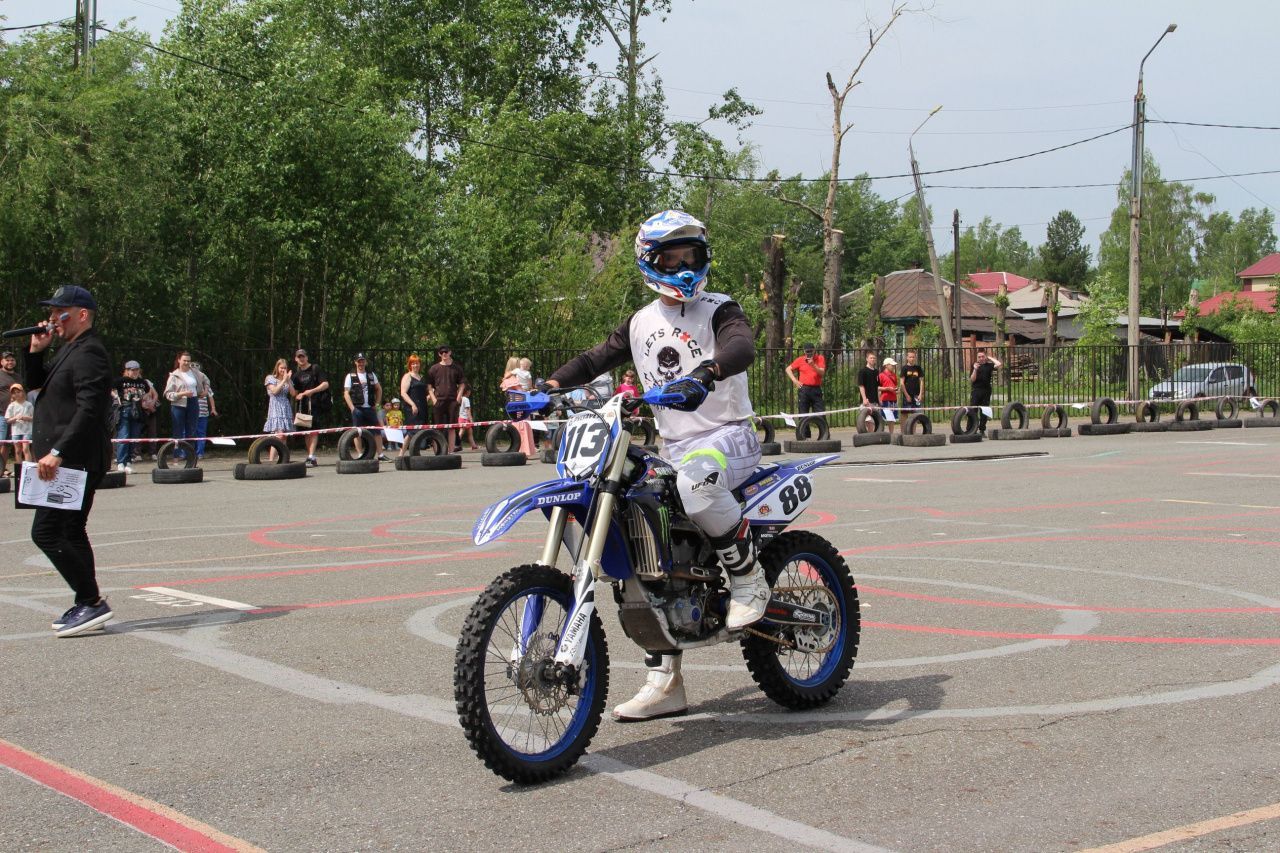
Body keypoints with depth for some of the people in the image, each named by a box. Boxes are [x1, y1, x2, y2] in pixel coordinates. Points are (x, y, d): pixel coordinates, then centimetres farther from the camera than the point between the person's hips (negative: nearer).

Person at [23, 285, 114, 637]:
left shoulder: (89, 353, -15)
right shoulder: (70, 349, 18)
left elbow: (89, 410, -24)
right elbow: (35, 382, 24)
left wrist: (57, 452, -28)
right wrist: (36, 350, 7)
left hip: (76, 460, -11)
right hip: (69, 460, 11)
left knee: (46, 532, -12)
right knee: (70, 533, 14)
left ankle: (92, 602, -11)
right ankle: (87, 607, 20)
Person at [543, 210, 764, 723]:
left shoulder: (718, 310, -3)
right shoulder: (641, 324, 15)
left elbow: (742, 344, -23)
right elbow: (598, 358, 13)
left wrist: (705, 373, -44)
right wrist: (552, 384, -6)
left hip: (728, 435, -6)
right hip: (673, 448, 6)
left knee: (696, 479, -41)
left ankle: (747, 578, -17)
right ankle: (664, 683, 4)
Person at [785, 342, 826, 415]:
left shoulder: (820, 358, 5)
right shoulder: (800, 360, 7)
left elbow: (822, 373, -4)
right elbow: (788, 369, 14)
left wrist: (813, 365, -19)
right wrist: (794, 380, 3)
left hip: (816, 389, 0)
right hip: (804, 389, 0)